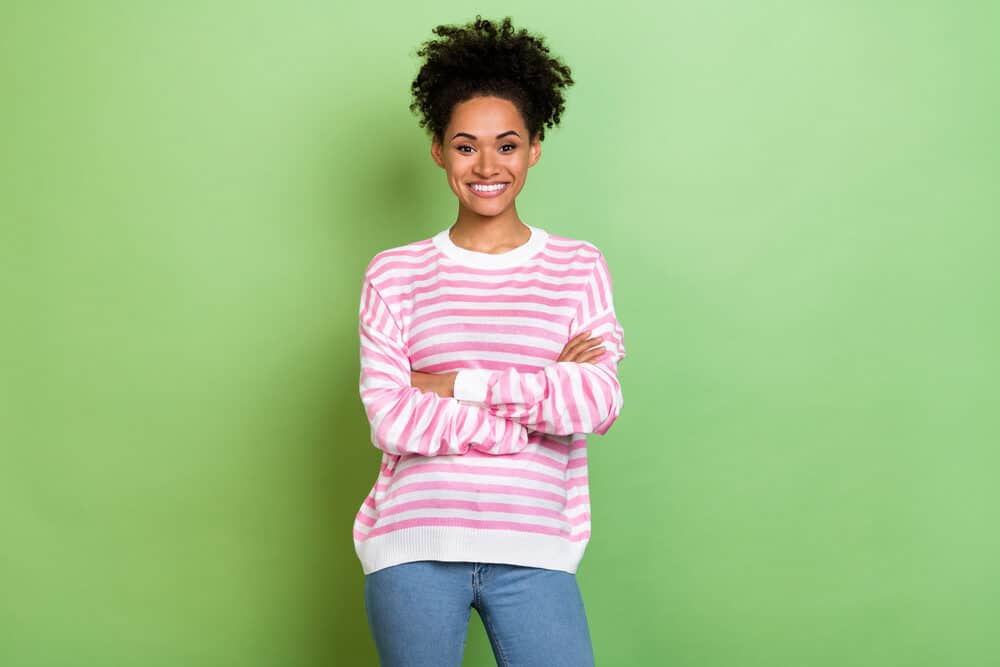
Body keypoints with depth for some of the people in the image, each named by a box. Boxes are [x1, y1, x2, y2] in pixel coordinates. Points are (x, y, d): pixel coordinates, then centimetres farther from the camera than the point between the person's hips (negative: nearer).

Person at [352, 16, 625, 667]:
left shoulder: (579, 266, 5)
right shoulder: (394, 273, 3)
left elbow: (600, 403, -7)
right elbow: (390, 419, -8)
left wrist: (458, 384, -10)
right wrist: (545, 398, -10)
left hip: (532, 552, 0)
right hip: (413, 545, 0)